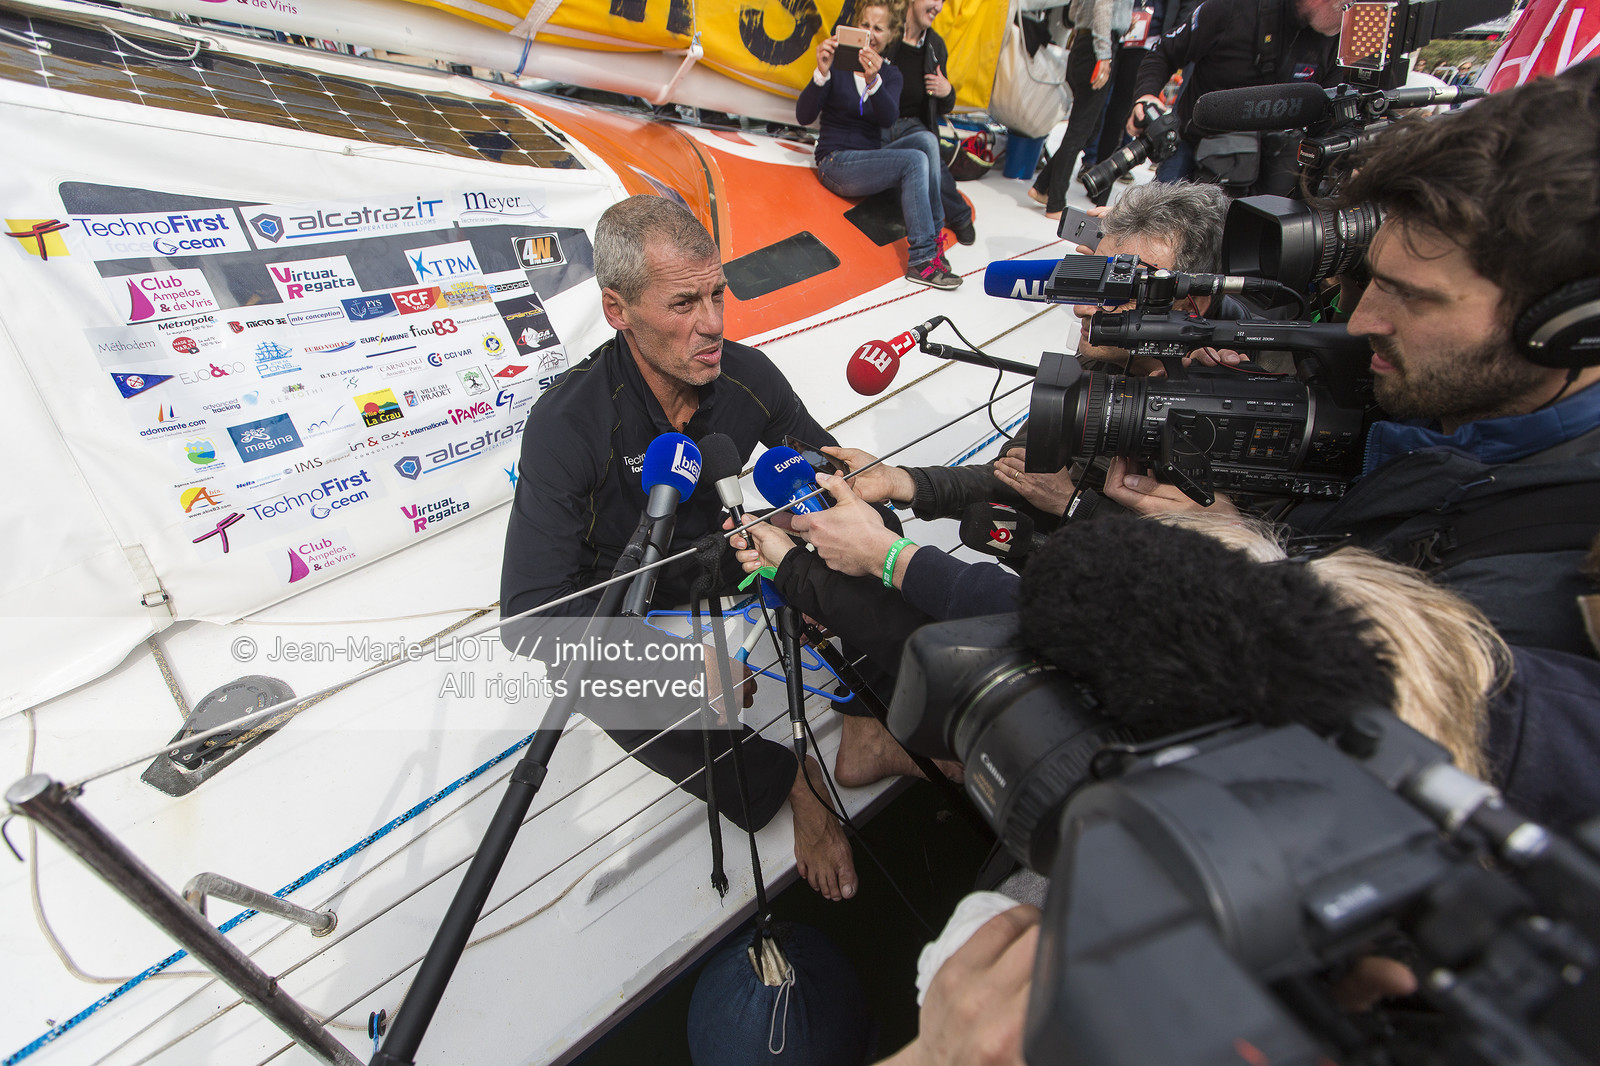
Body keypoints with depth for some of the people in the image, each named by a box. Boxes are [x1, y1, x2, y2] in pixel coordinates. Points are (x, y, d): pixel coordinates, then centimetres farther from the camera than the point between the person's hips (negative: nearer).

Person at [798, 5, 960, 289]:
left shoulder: (890, 75, 10)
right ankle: (922, 260, -29)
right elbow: (803, 116, -13)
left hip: (871, 161, 5)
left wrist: (873, 81, -31)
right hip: (835, 163, -5)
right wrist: (822, 73, -28)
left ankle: (931, 236, -20)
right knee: (915, 161, -25)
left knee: (926, 139, -20)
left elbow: (888, 119, -12)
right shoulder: (837, 66, -1)